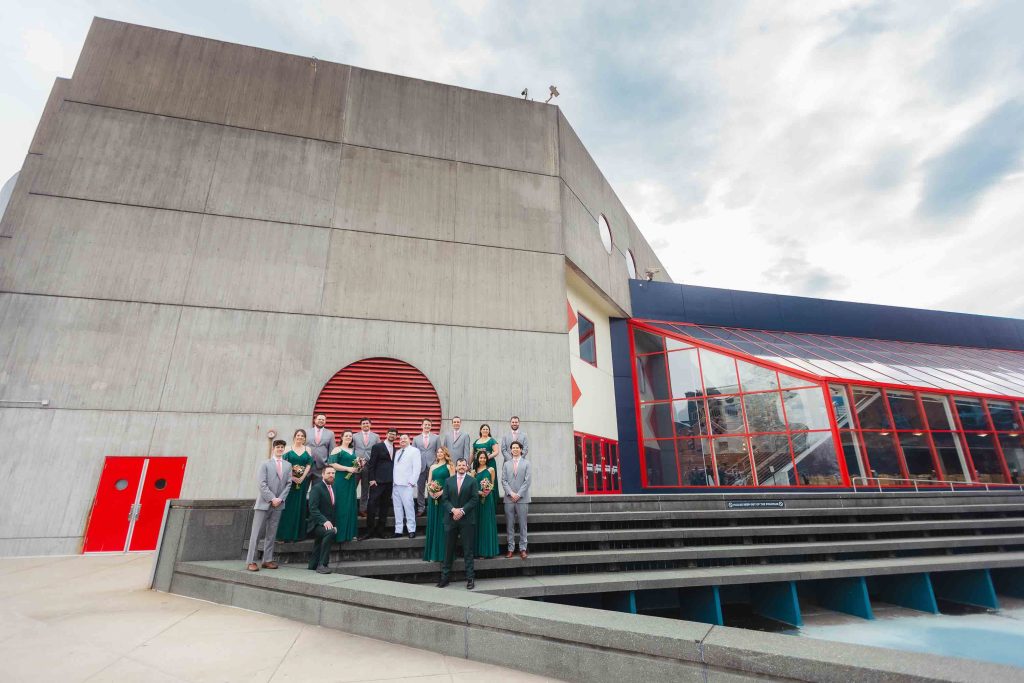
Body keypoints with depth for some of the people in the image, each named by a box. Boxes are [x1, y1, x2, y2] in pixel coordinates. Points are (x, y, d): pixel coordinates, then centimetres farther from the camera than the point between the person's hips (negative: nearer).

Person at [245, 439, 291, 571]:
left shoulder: (288, 465, 10)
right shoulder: (265, 464, 0)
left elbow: (288, 484, 7)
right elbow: (262, 483, -8)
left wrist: (280, 498, -6)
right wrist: (272, 499, -13)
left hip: (278, 504, 3)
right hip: (264, 503, -3)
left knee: (271, 534, 7)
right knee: (256, 532, -1)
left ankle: (268, 560, 13)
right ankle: (251, 561, 5)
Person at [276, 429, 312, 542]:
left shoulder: (307, 450, 8)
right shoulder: (289, 449, 3)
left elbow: (309, 465, 3)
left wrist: (302, 478, -9)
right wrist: (292, 477, -14)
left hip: (302, 481, 2)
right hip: (289, 480, -2)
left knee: (299, 506, 6)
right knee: (288, 506, -1)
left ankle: (297, 534, 14)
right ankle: (286, 534, 7)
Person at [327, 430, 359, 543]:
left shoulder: (353, 450, 17)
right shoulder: (337, 450, -3)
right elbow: (332, 464, -14)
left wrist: (357, 466, 5)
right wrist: (348, 468, -17)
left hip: (351, 480, 6)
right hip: (340, 480, -6)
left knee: (351, 506, 7)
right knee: (341, 506, -6)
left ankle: (349, 533, 14)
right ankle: (340, 534, 2)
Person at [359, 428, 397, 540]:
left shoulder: (395, 449, 12)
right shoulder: (377, 446, -3)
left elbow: (393, 464, 14)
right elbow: (371, 464, -5)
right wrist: (372, 479, -11)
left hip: (389, 482, 5)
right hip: (378, 481, -5)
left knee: (384, 506, 8)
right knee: (372, 505, -6)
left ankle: (380, 531, 16)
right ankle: (369, 531, 5)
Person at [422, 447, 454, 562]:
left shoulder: (449, 466, 0)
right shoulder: (433, 467, 15)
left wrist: (442, 492, -18)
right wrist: (431, 492, -7)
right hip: (433, 497, 5)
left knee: (443, 524, -2)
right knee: (433, 524, 7)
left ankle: (444, 553, 7)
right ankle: (433, 554, 16)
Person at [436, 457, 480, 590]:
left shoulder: (472, 481, 1)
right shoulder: (448, 481, 9)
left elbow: (475, 499, -5)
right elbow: (444, 499, 3)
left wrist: (462, 510, -14)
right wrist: (453, 510, -13)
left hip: (467, 519, -2)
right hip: (450, 519, 2)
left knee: (468, 550, 3)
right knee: (448, 549, 9)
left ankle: (470, 578, 11)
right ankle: (444, 577, 18)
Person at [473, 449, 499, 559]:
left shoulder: (491, 469, 5)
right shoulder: (474, 471, 9)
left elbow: (493, 484, 6)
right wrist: (479, 492, -13)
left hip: (488, 498, -2)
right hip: (477, 498, 2)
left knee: (487, 523, 0)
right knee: (478, 523, 4)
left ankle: (488, 550, 7)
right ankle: (479, 550, 11)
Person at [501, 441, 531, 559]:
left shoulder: (526, 463, 5)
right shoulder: (506, 464, 10)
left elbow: (527, 481, -2)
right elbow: (504, 480, 5)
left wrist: (518, 494, -9)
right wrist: (511, 493, -8)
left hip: (522, 498, -1)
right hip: (509, 498, 2)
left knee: (522, 524, 2)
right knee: (509, 525, 4)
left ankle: (522, 549, 10)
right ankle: (511, 548, 11)